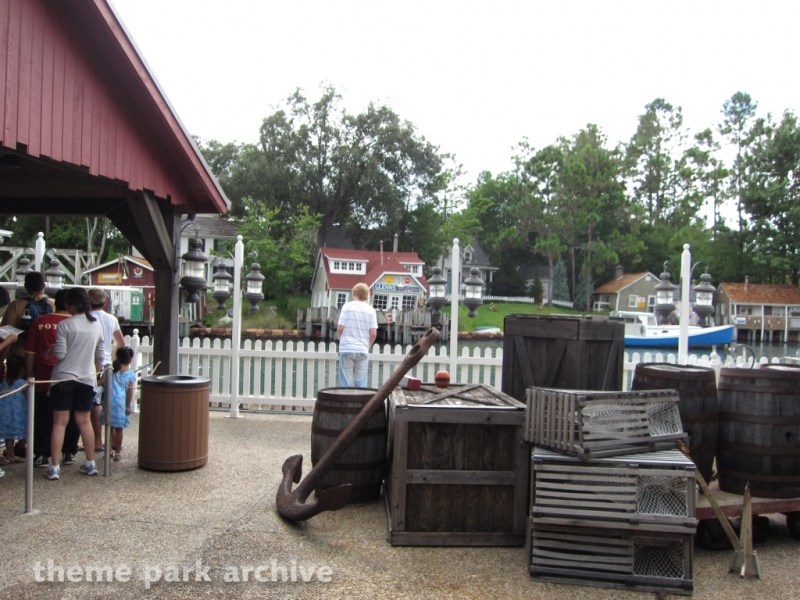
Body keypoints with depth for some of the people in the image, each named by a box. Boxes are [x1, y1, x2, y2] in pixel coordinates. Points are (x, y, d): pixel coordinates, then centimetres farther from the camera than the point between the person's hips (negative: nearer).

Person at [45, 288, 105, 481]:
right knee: (84, 421, 14)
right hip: (87, 378, 4)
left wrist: (52, 348, 9)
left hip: (64, 377, -4)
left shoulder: (65, 325, -11)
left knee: (60, 422, 1)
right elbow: (100, 355, 9)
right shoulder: (97, 324, 4)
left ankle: (54, 467, 1)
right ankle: (90, 463, 17)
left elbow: (60, 354, -12)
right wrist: (95, 374, 22)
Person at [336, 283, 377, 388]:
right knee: (361, 383, 7)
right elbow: (373, 333, -2)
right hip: (363, 350, 2)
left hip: (347, 349, -2)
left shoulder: (347, 306, -2)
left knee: (346, 383, 3)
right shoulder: (371, 310, 3)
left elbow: (340, 328, -5)